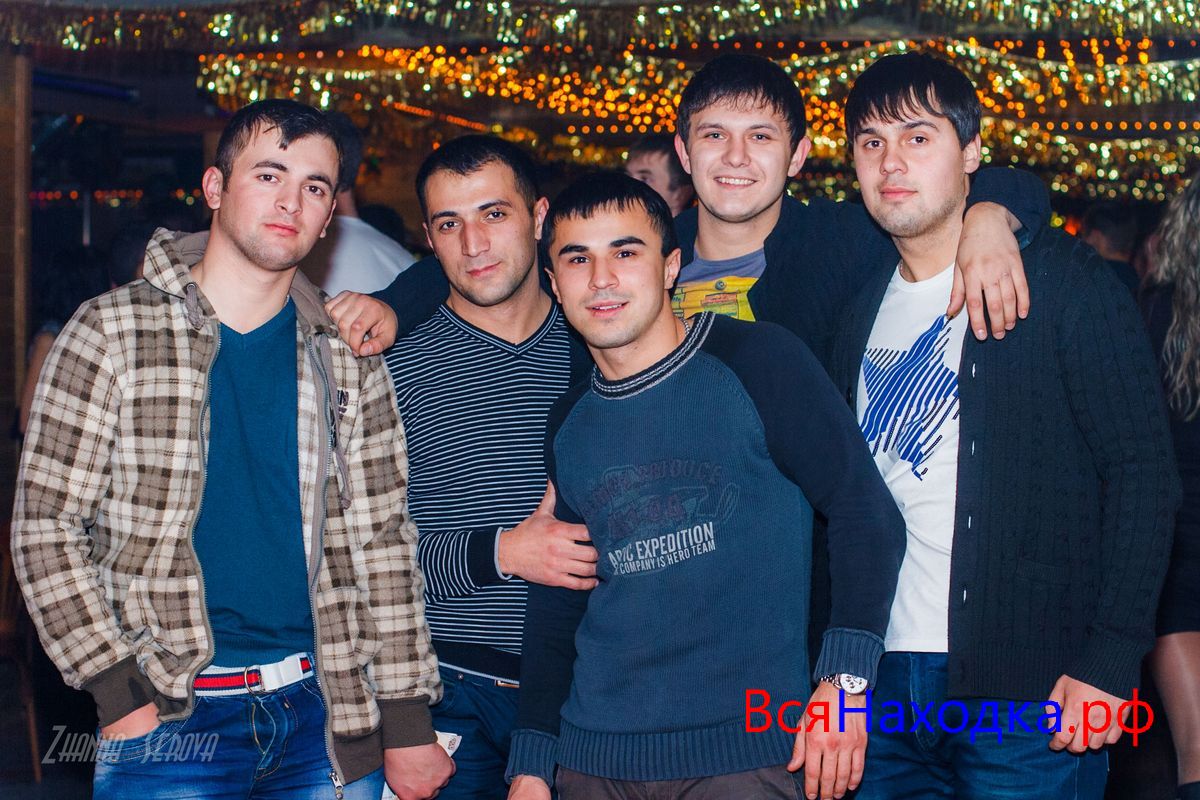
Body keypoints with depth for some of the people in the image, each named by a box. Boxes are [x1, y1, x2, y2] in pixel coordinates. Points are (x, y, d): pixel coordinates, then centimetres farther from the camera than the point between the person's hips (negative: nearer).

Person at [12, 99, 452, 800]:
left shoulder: (346, 360, 6)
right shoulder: (112, 334, -3)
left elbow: (381, 543, 6)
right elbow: (46, 525, -3)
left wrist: (408, 726, 2)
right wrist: (117, 695, -9)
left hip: (328, 712, 3)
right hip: (171, 716, -3)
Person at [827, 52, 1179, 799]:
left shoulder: (1061, 281, -5)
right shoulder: (864, 310, 12)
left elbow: (1143, 471, -9)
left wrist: (1111, 660, -16)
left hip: (1025, 692, -5)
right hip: (883, 685, 5)